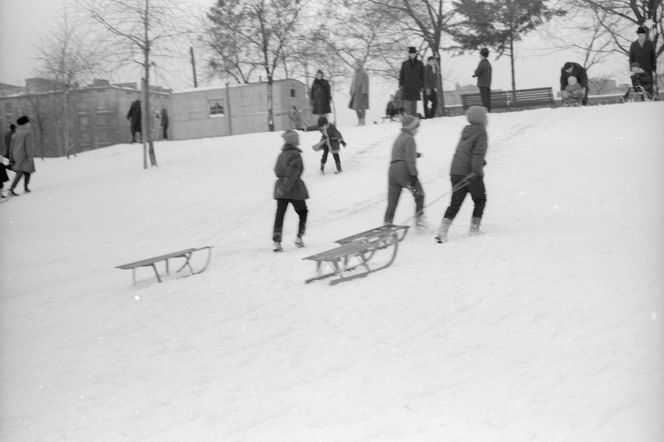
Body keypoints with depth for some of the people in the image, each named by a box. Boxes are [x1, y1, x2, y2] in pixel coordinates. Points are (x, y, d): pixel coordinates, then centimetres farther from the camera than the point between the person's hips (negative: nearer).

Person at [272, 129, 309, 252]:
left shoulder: (281, 155, 7)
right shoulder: (295, 155, -13)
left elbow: (277, 171, 13)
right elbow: (292, 173, -22)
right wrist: (285, 188, -24)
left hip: (281, 188, 5)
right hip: (294, 188, -5)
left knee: (280, 214, 2)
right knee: (302, 212, 15)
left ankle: (276, 241, -7)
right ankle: (299, 236, 9)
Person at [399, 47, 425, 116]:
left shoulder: (419, 64, 7)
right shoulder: (404, 64, 7)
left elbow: (422, 75, 8)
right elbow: (401, 75, 7)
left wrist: (422, 86, 2)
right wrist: (400, 85, -1)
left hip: (416, 86, 1)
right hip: (406, 86, -1)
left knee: (414, 102, 4)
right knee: (407, 102, -10)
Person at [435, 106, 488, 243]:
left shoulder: (466, 131, 16)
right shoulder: (481, 132, -6)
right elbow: (479, 152, -18)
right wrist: (476, 170, -25)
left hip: (456, 171, 6)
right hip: (471, 173, -6)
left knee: (455, 202, 3)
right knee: (480, 200, 15)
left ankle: (443, 230, -11)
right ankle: (474, 228, 12)